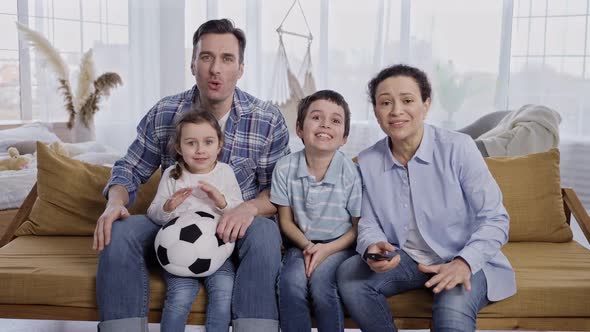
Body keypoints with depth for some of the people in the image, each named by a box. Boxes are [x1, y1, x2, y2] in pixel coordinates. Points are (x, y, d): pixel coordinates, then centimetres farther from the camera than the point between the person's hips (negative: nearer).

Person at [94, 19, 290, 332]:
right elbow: (129, 170, 6)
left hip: (235, 230, -1)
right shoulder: (163, 114, -3)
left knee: (264, 232, -35)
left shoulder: (268, 120, -8)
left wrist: (251, 207, -27)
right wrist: (115, 203, -17)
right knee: (119, 233, -25)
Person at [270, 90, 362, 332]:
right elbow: (286, 220, 2)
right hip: (302, 243, 2)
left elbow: (358, 227, -4)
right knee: (290, 281, -26)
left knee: (321, 281, -28)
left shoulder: (351, 173, -14)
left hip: (340, 244, -2)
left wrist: (327, 249, -17)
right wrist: (306, 245, -15)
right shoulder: (285, 168, -9)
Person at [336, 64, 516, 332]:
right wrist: (372, 249, -20)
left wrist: (464, 263, -28)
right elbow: (369, 224, 4)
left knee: (452, 310, -36)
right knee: (348, 275, -18)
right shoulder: (367, 162, -2)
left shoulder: (458, 148, -14)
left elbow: (495, 219, -12)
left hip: (463, 262, -5)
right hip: (406, 259, 5)